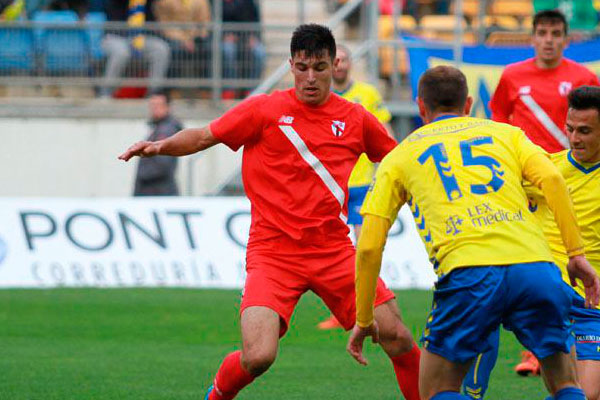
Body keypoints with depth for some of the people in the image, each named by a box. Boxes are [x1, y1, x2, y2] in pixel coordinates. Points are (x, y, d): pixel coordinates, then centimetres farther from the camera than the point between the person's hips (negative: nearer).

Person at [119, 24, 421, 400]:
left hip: (335, 252, 3)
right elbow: (204, 136, 1)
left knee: (398, 340, -8)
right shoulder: (265, 110, -1)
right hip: (273, 253, -3)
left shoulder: (355, 118, 7)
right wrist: (160, 146, -16)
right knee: (258, 357, -19)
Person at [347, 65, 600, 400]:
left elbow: (369, 247, 16)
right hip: (536, 267, 2)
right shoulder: (506, 133, 26)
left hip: (468, 273, -2)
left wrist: (364, 320, 24)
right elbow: (552, 179, 7)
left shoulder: (400, 156, 24)